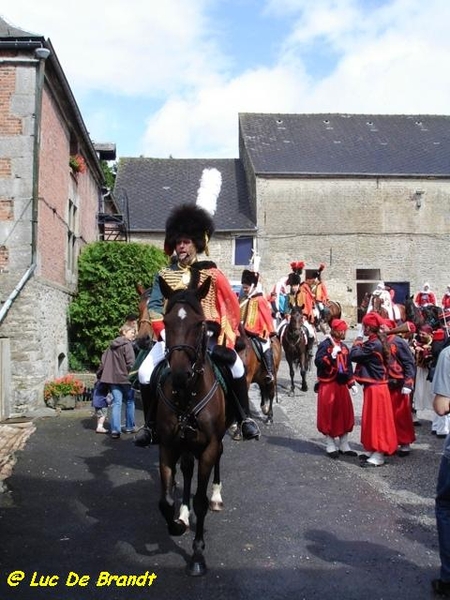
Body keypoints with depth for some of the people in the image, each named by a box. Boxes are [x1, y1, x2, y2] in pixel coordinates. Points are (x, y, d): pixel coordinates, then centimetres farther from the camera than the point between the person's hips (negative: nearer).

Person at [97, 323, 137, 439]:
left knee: (116, 403, 2)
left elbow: (104, 360, 15)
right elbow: (130, 362, -18)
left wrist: (100, 375, 21)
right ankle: (129, 427, 19)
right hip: (125, 377, -6)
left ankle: (115, 430, -7)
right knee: (129, 401, 11)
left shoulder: (112, 345, 14)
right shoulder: (127, 344, -8)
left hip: (113, 377, 6)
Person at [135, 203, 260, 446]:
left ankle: (245, 418, -3)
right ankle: (151, 425, 6)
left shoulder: (211, 273, 1)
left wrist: (227, 336, -10)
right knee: (145, 373, -13)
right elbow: (155, 306, 3)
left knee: (236, 366, -23)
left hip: (205, 334, -2)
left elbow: (231, 306, 1)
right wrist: (164, 333, -12)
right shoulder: (165, 274, 8)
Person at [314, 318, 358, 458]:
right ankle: (330, 446, 13)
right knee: (329, 414, 0)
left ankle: (344, 445, 23)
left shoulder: (344, 346, 12)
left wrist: (351, 383, 11)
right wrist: (331, 356, -30)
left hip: (341, 384, 7)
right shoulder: (325, 345, -10)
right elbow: (318, 362, -21)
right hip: (328, 385, -7)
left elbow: (348, 366, 16)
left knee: (345, 413, 10)